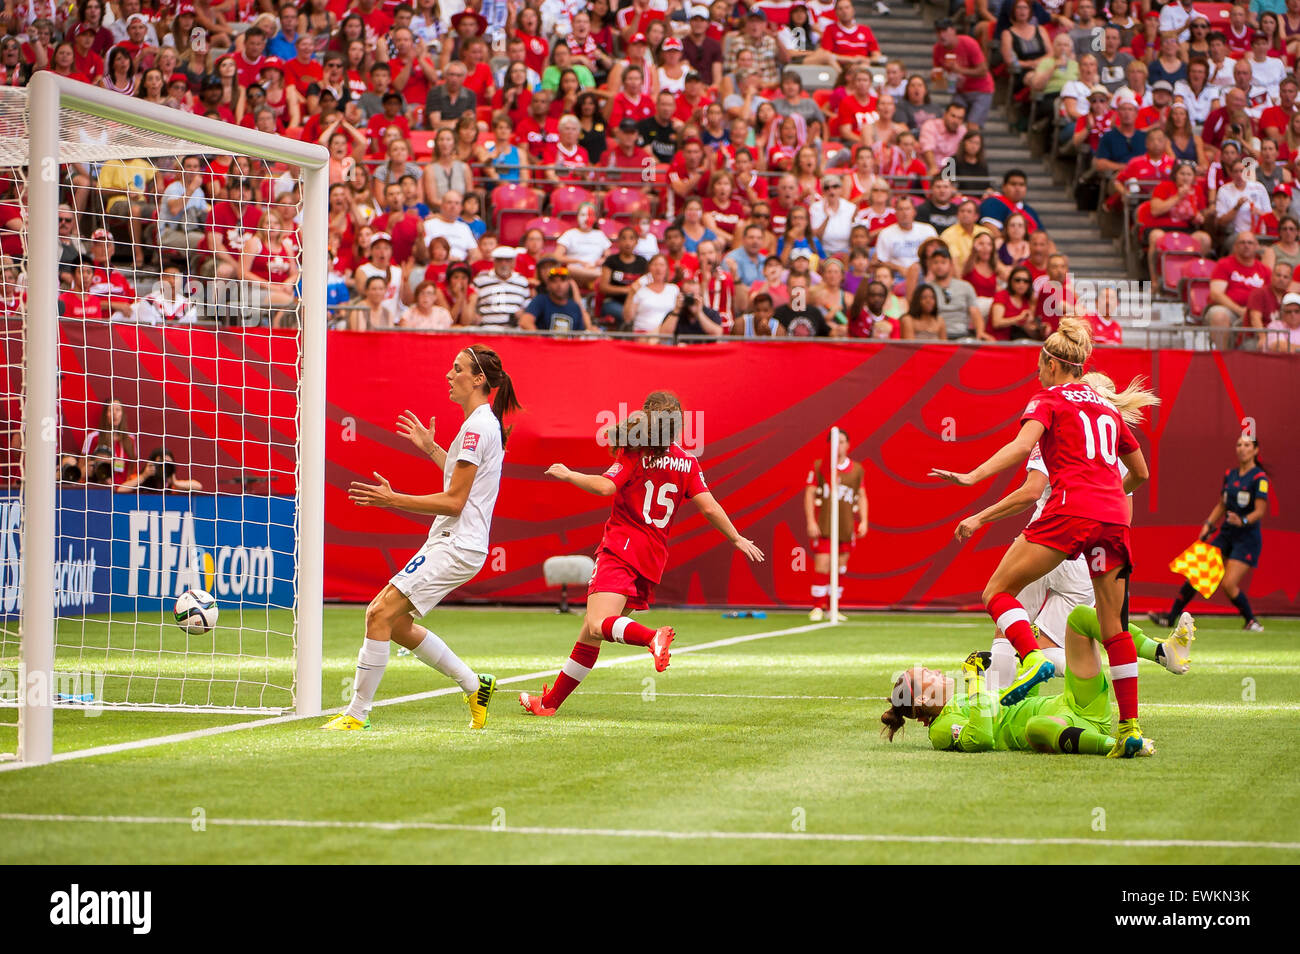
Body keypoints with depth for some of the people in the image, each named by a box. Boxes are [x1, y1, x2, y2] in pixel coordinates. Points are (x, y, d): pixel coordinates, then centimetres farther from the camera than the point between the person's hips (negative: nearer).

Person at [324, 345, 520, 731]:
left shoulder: (476, 427, -15)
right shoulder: (484, 424, 15)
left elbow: (454, 501, -18)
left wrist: (394, 500, -19)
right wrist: (430, 449, 28)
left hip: (456, 546, -10)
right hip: (451, 542, 10)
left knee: (380, 614, -14)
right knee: (395, 622, 13)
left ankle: (357, 714, -11)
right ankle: (474, 685, 20)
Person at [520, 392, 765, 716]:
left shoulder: (635, 454, -4)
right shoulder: (687, 463, 11)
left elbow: (605, 486, -15)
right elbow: (709, 507, 6)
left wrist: (568, 474, -1)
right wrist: (736, 538, 16)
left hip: (622, 549, -7)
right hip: (653, 560, 7)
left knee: (598, 625, -25)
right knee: (589, 635, 12)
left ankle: (653, 637, -50)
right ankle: (550, 701, 18)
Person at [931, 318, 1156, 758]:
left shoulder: (1048, 400, 8)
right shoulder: (1107, 407, 25)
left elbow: (1022, 445, -12)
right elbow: (1141, 473, 30)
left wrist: (971, 476, -20)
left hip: (1070, 510, -6)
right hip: (1114, 518, 6)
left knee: (998, 590, 2)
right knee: (1113, 627, 10)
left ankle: (1032, 658, -25)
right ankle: (1130, 727, 2)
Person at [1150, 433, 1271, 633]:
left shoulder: (1259, 478, -10)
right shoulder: (1229, 474, 11)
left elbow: (1260, 510, -18)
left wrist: (1243, 521, -35)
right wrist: (1208, 524, 7)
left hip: (1247, 538, -7)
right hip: (1225, 534, 7)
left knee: (1228, 584, -15)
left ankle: (1251, 620, 6)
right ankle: (1170, 616, 2)